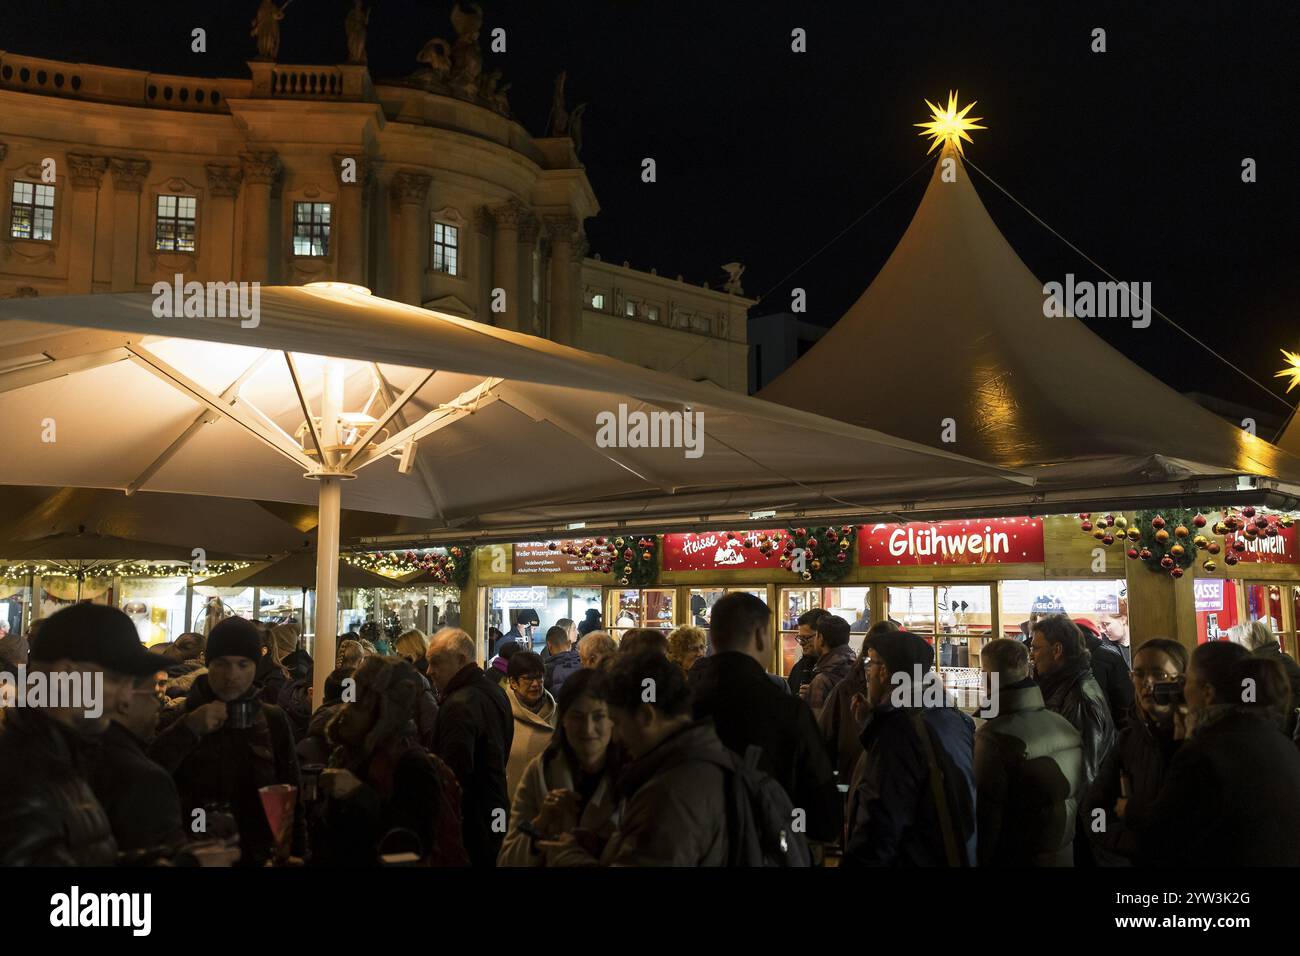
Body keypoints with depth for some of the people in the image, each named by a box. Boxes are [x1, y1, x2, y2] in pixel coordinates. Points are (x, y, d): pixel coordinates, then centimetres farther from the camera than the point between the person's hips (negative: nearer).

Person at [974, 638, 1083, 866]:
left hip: (1015, 858, -6)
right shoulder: (1065, 726, -5)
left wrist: (977, 860, -7)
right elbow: (1078, 797, 7)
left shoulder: (993, 739, -24)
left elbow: (985, 817, -21)